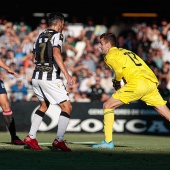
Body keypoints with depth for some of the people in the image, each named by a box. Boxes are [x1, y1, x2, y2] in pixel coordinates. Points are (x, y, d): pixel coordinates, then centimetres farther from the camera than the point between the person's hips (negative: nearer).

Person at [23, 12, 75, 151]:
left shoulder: (40, 36, 16)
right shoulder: (57, 35, -5)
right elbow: (56, 54, -21)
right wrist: (67, 74, -28)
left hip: (36, 77, 8)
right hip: (50, 77, -8)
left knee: (44, 105, 25)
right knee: (67, 107, -1)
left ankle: (31, 137, 17)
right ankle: (59, 140, -10)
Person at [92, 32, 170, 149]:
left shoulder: (110, 55, 9)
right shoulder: (126, 52, 31)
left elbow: (119, 70, -11)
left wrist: (117, 81, 8)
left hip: (137, 83, -7)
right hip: (151, 82, 7)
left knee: (108, 106, 3)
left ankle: (108, 141, -2)